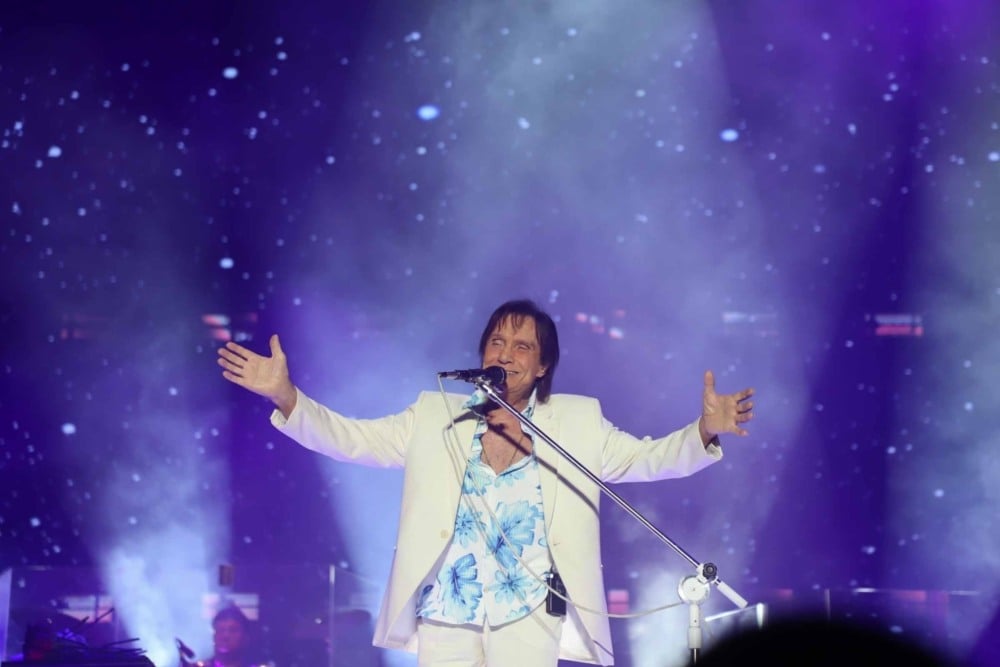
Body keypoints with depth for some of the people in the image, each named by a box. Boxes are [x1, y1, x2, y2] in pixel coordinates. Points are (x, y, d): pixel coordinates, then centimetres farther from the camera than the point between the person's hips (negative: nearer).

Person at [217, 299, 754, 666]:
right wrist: (285, 395, -8)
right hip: (445, 616, 2)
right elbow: (351, 439, 7)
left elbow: (646, 458, 6)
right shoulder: (437, 418, 10)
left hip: (527, 618, -1)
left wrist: (704, 431, -14)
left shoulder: (576, 423, 9)